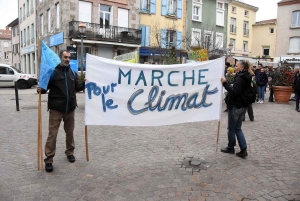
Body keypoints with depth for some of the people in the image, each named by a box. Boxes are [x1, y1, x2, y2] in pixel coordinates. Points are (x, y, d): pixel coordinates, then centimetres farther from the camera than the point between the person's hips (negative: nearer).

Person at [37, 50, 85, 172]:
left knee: (70, 132, 15)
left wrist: (84, 84, 1)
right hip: (56, 109, -4)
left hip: (70, 109, 4)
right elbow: (46, 86, -2)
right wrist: (41, 90, -22)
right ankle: (48, 159, 7)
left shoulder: (72, 72, 11)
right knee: (52, 134, -2)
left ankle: (70, 152, 34)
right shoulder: (53, 71, -3)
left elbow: (76, 88, 17)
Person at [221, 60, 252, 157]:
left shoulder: (239, 78, -18)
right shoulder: (247, 78, 12)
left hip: (235, 106, -9)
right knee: (238, 128, 14)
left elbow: (234, 91, -26)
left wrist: (225, 83, -26)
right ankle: (243, 149, 9)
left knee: (231, 128, 7)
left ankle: (231, 147, 21)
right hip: (243, 106, 9)